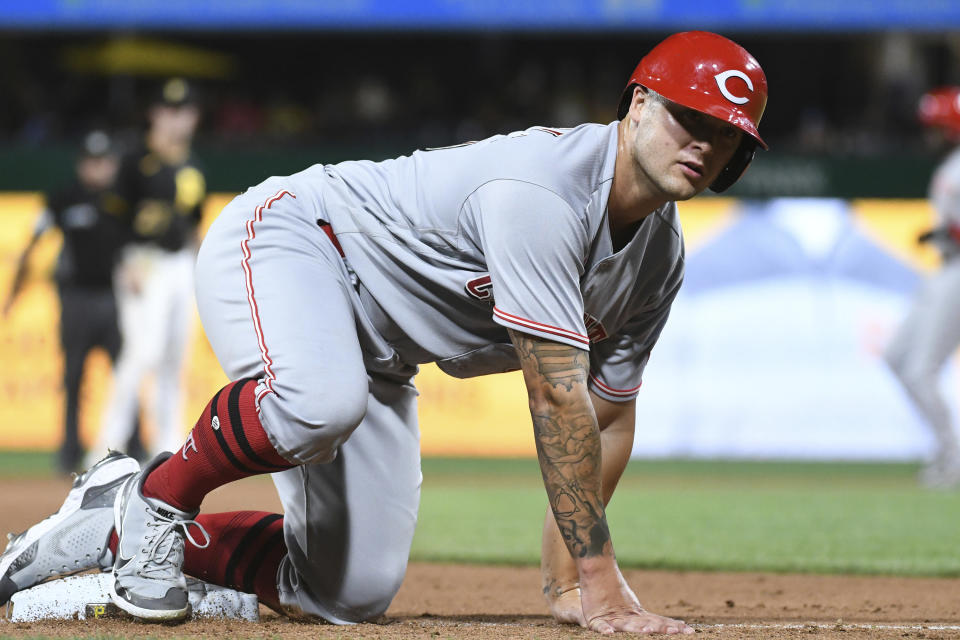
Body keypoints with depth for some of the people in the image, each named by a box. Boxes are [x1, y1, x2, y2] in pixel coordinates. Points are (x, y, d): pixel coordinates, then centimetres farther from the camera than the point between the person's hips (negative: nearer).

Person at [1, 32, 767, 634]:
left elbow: (607, 414, 6)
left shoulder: (662, 257, -2)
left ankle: (146, 537, 18)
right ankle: (159, 494, -12)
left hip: (379, 359, 9)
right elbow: (558, 399, -33)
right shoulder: (542, 190, -31)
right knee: (321, 399, -43)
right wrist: (598, 576, -33)